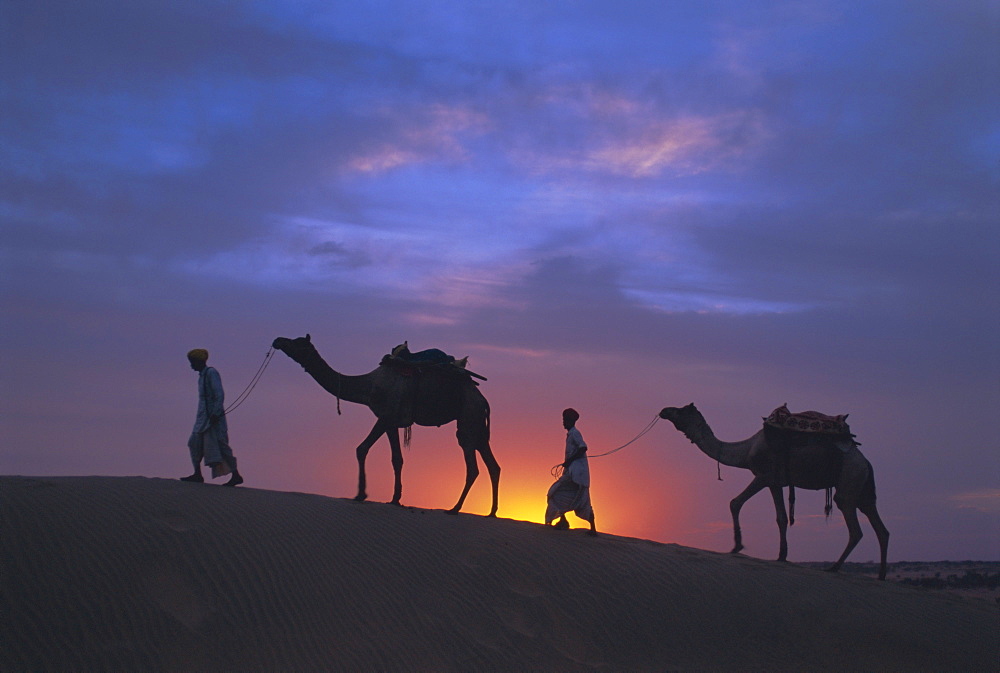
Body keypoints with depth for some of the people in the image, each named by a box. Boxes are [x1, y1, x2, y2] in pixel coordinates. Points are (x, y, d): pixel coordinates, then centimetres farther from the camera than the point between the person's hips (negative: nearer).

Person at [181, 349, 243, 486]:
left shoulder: (211, 373, -9)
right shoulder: (202, 375, 19)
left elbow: (219, 395, -17)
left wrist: (215, 413, -23)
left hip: (213, 417, -10)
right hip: (203, 418, 10)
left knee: (220, 445, -9)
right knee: (195, 443, 4)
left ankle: (236, 475, -6)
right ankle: (197, 474, 6)